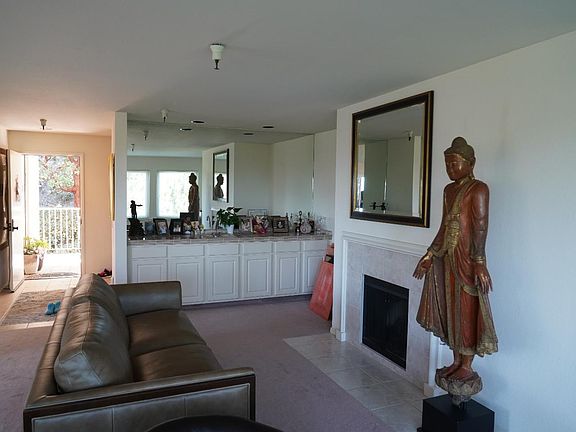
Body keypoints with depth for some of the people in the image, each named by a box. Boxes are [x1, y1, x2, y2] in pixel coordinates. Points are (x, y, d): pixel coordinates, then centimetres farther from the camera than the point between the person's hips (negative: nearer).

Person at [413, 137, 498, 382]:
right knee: (450, 309, 13)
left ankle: (467, 368, 16)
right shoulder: (449, 189, 13)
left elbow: (480, 227, -18)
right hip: (446, 258, 8)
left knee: (466, 311, 2)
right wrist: (429, 255, 14)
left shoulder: (478, 189, -10)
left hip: (467, 258, -8)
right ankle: (457, 362, 27)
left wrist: (479, 263, -24)